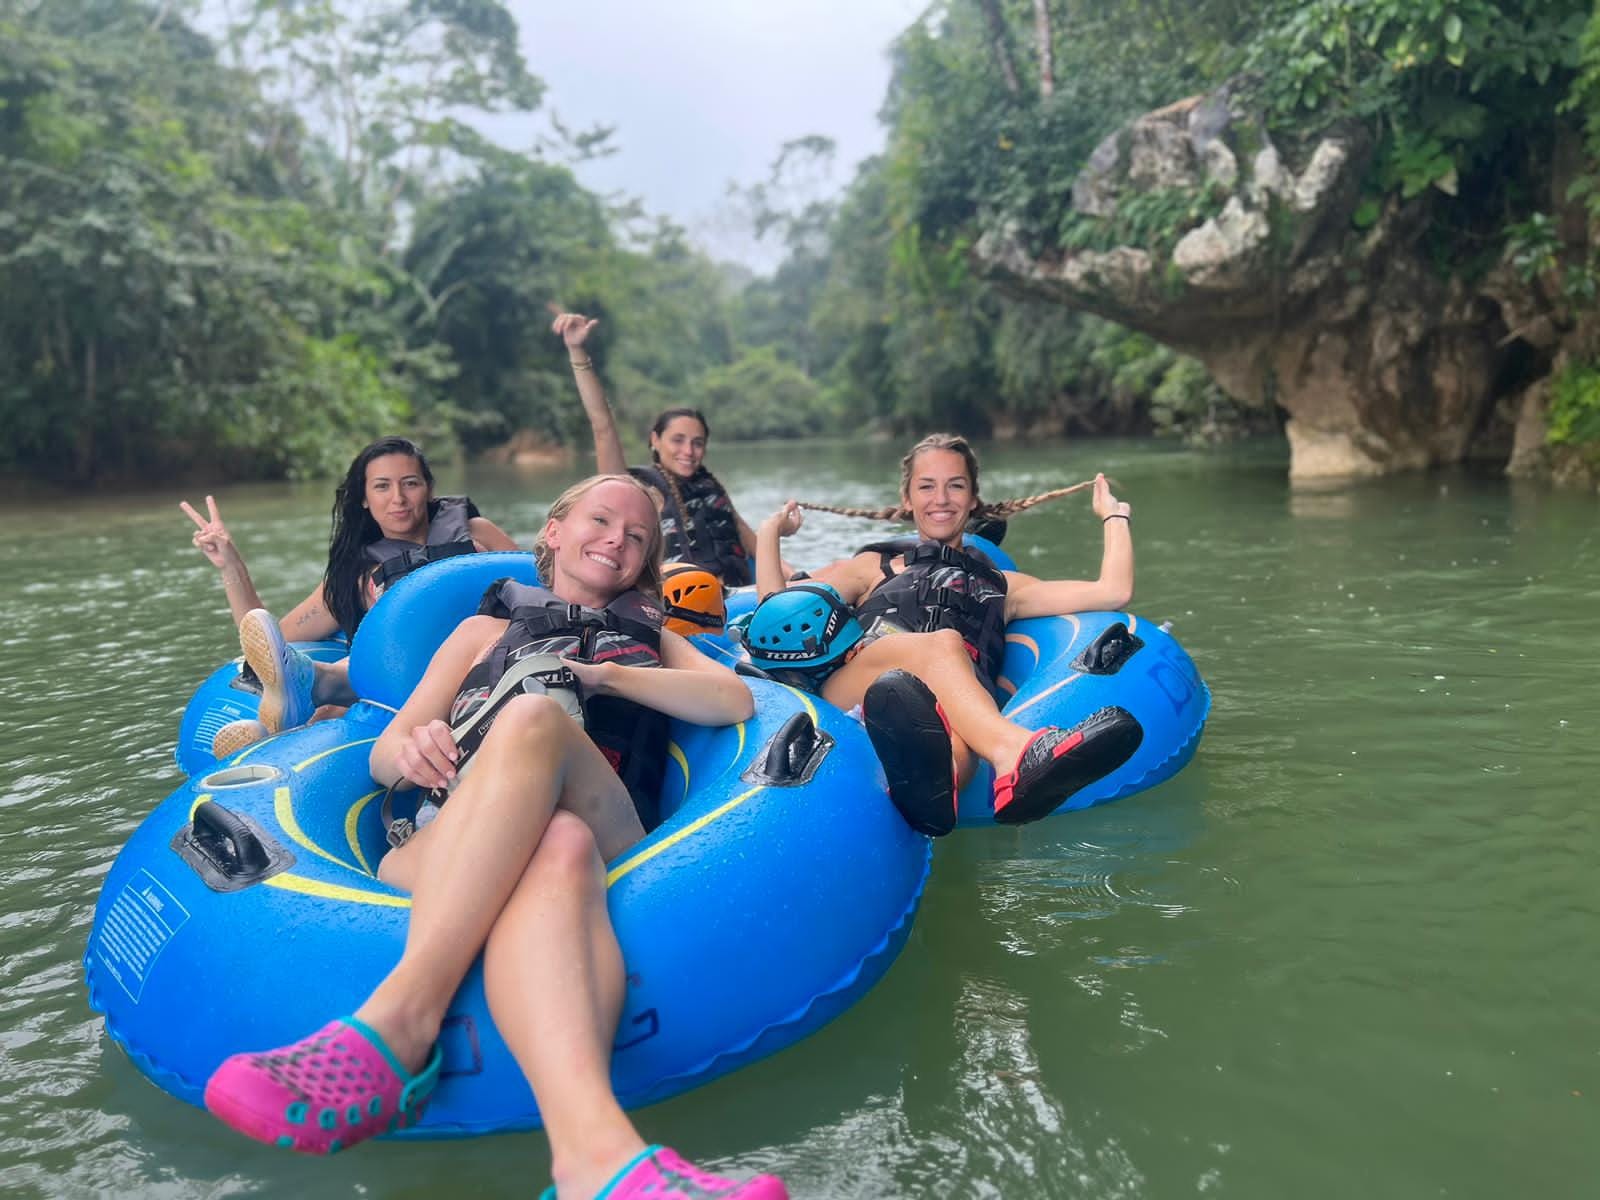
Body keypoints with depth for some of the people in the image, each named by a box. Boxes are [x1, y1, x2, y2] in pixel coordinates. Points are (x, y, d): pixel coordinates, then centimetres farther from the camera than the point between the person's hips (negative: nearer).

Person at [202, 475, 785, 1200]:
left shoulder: (653, 640, 35)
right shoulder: (488, 628, 33)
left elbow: (736, 700, 13)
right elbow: (384, 757, 22)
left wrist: (605, 677, 2)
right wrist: (414, 749, -5)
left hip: (610, 848, 0)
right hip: (447, 853, 1)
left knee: (535, 719, -36)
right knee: (560, 850, -39)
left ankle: (393, 1021, -56)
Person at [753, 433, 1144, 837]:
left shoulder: (1002, 586, 36)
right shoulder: (873, 568, 33)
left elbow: (1113, 592, 27)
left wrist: (1114, 516, 35)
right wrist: (770, 532, 25)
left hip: (959, 710, 2)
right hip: (851, 694, -1)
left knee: (955, 747, -39)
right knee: (943, 643, -36)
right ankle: (1016, 755, -65)